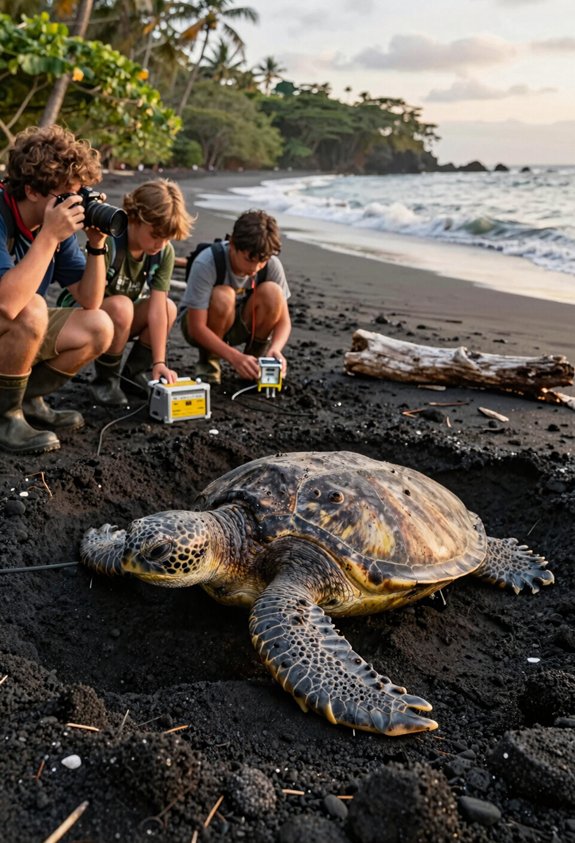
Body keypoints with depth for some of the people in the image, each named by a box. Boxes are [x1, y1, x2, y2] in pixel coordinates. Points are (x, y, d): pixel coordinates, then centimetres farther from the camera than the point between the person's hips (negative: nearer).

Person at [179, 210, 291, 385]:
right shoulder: (206, 264, -30)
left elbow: (283, 320, -13)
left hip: (242, 324, 3)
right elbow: (197, 328, -31)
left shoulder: (271, 264, -19)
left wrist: (275, 349, -35)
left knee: (272, 292, -26)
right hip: (201, 325, -3)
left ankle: (255, 361, -6)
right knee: (223, 296, -36)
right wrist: (234, 357, -42)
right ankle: (208, 360, -11)